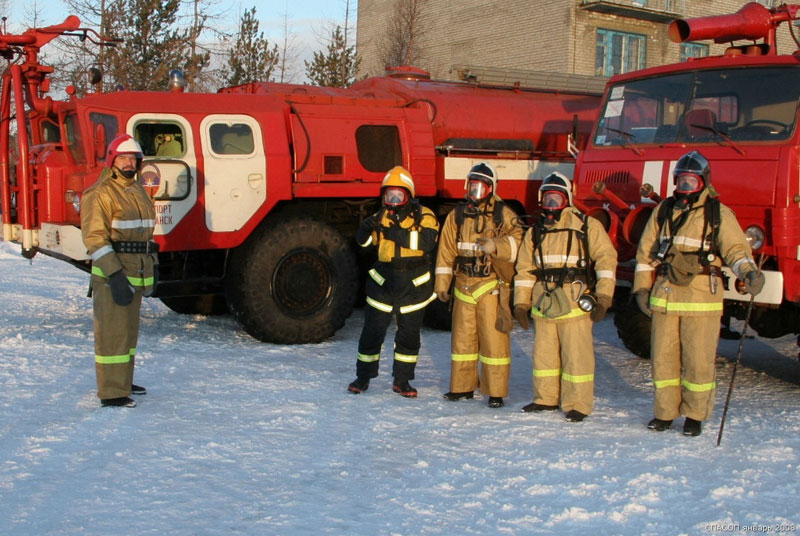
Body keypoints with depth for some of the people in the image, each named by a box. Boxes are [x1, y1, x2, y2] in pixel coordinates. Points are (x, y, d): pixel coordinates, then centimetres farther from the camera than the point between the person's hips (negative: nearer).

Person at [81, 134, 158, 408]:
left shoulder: (138, 191, 15)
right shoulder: (100, 193, -11)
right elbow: (94, 237, -18)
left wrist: (151, 269, 20)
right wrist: (115, 276, -24)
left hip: (136, 272, 9)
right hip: (111, 274, -8)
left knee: (129, 328, 16)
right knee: (112, 331, -6)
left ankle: (123, 381, 27)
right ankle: (111, 393, -2)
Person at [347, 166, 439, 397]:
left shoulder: (423, 215, -5)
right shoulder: (383, 216, 5)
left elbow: (428, 242, -22)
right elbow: (364, 240, -5)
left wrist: (400, 235, -30)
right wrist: (366, 227, -28)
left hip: (414, 285, -1)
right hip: (383, 282, 2)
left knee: (409, 335, 8)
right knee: (372, 332, 4)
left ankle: (402, 380, 21)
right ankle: (363, 377, 18)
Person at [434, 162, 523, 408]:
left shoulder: (503, 214, 0)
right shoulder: (457, 215, 10)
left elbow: (518, 242, -9)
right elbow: (446, 250, 10)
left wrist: (496, 245, -26)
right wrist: (442, 283, 7)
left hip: (491, 285, -4)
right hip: (464, 284, 4)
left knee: (494, 338, -3)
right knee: (462, 337, 10)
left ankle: (496, 392, 5)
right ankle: (462, 386, 21)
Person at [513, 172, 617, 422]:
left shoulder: (587, 226, 0)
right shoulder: (535, 232, 15)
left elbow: (606, 258, -4)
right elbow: (525, 269, 16)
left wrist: (604, 297, -11)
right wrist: (521, 303, 10)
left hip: (575, 303, -5)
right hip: (543, 304, 5)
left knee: (576, 354, -3)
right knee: (544, 352, 12)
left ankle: (577, 404, 5)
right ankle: (546, 398, 25)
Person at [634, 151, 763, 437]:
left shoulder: (719, 214, 0)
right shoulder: (663, 211, 12)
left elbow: (736, 248, -9)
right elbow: (646, 252, 16)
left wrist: (749, 272, -29)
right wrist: (642, 288, 10)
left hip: (702, 300, -3)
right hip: (664, 298, 4)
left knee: (698, 361, 1)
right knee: (663, 358, 8)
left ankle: (695, 415, 16)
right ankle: (665, 412, 21)